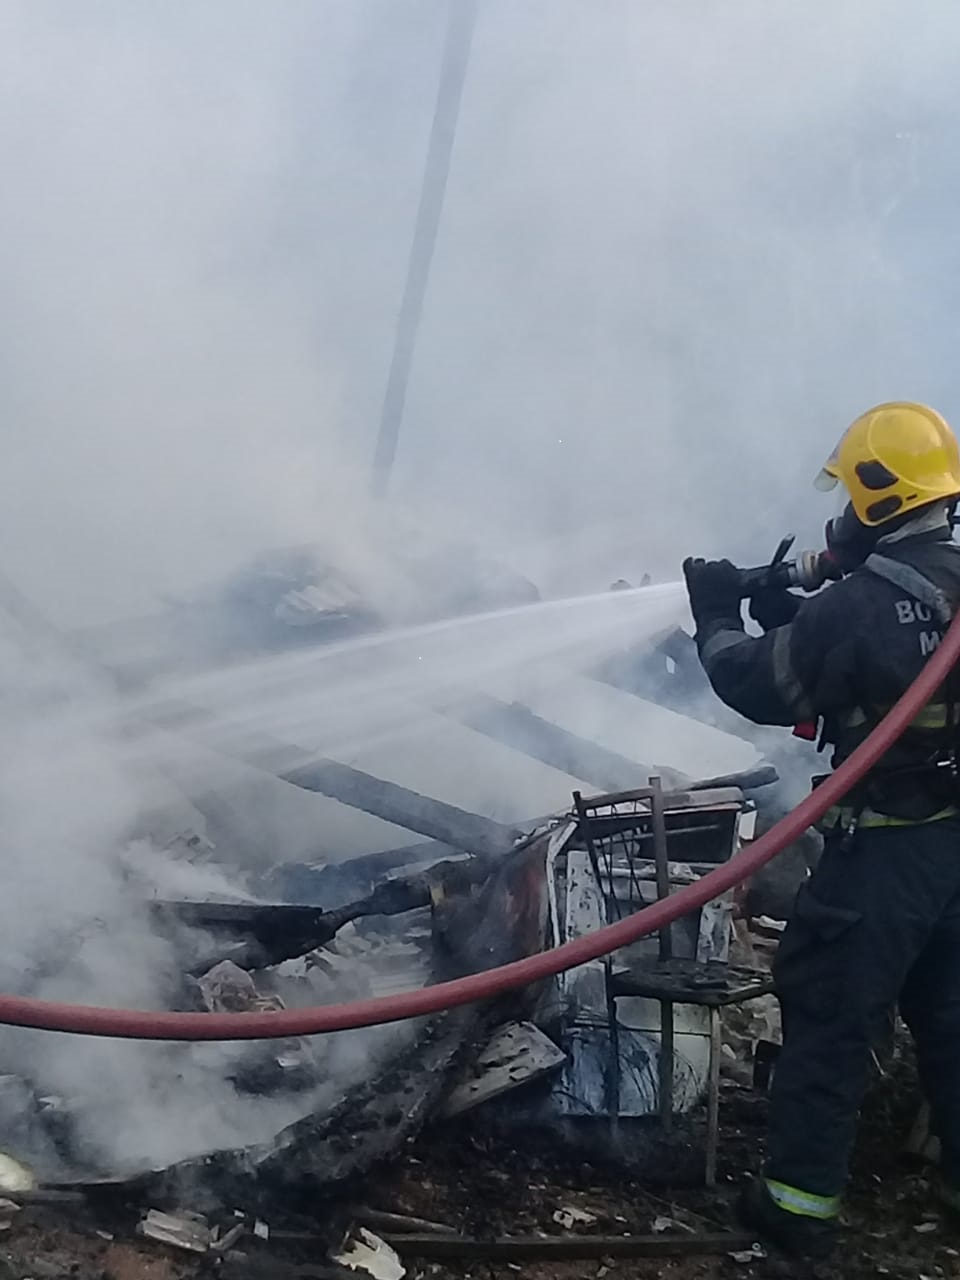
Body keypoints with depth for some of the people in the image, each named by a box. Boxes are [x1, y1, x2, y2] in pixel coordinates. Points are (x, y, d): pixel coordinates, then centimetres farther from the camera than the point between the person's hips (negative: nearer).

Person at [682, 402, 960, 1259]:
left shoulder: (857, 605, -22)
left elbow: (758, 688, -10)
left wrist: (717, 617, 6)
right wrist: (794, 615, 13)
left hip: (884, 851, -7)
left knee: (829, 1020, 5)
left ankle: (802, 1202, 14)